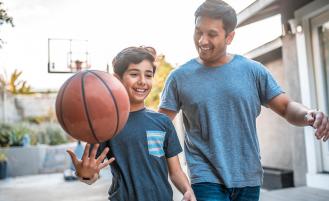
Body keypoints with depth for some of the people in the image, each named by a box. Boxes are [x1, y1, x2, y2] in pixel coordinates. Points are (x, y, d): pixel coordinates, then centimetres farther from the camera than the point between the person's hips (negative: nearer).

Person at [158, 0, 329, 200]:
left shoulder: (253, 70, -1)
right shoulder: (179, 77, -3)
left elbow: (287, 107, 2)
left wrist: (309, 115, -19)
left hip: (249, 178, 3)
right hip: (207, 179, -2)